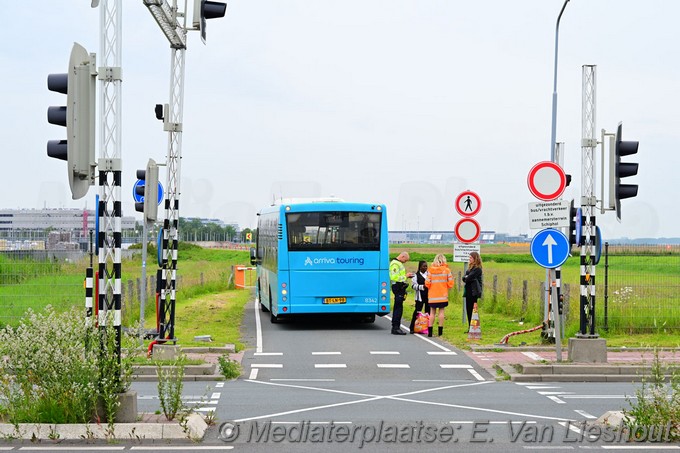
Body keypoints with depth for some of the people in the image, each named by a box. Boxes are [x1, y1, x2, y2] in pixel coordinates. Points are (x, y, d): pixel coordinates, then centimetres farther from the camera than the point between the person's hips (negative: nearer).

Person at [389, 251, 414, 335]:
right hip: (398, 287, -11)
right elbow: (394, 277, -22)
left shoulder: (398, 263, 19)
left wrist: (406, 276, 10)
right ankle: (396, 328, -9)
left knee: (397, 307, 13)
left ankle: (395, 327, 19)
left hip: (400, 287, 11)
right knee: (398, 307, -10)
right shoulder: (395, 264, -14)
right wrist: (405, 276, -13)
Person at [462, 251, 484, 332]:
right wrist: (465, 278, -8)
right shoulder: (470, 267, 17)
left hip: (473, 292, -9)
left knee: (472, 309, -6)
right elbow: (464, 277, 12)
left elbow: (469, 278, -19)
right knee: (468, 309, 9)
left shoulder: (477, 269, -12)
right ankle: (470, 327, 14)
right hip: (468, 291, 9)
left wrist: (466, 278, 1)